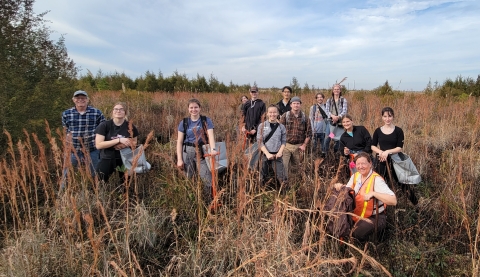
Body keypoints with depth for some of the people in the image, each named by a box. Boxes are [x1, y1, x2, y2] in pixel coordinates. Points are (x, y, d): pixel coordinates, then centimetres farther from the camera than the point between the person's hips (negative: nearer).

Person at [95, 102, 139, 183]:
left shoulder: (130, 127, -2)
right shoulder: (104, 125, -9)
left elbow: (134, 143, 11)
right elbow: (98, 145, -16)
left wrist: (127, 144, -12)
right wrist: (119, 140, -23)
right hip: (107, 159, -2)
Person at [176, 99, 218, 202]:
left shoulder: (206, 120, 1)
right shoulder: (184, 122, 4)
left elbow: (210, 136, -12)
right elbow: (179, 142, 4)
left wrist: (213, 149, -31)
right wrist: (179, 159, -2)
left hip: (201, 152, -1)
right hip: (187, 152, 1)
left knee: (207, 179, -8)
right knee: (188, 178, 9)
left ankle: (209, 202, 9)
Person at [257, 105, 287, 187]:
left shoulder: (281, 127, 6)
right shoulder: (262, 126, 2)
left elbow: (284, 141, 6)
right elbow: (260, 142, -3)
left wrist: (280, 152, -11)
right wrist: (267, 153, -13)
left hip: (277, 155, 0)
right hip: (265, 154, 0)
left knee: (281, 177, -5)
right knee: (263, 177, 8)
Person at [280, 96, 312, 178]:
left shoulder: (304, 117, 3)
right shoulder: (285, 116, -2)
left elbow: (308, 132, 6)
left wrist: (304, 145, 0)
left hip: (299, 146, 2)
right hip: (286, 145, -2)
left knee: (297, 165, 12)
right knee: (283, 165, -6)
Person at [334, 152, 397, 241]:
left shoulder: (376, 180, -20)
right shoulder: (355, 176, 1)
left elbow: (393, 201, -28)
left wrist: (373, 193, -38)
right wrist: (341, 187, -11)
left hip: (374, 217, -6)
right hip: (357, 215, 6)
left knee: (357, 233, -29)